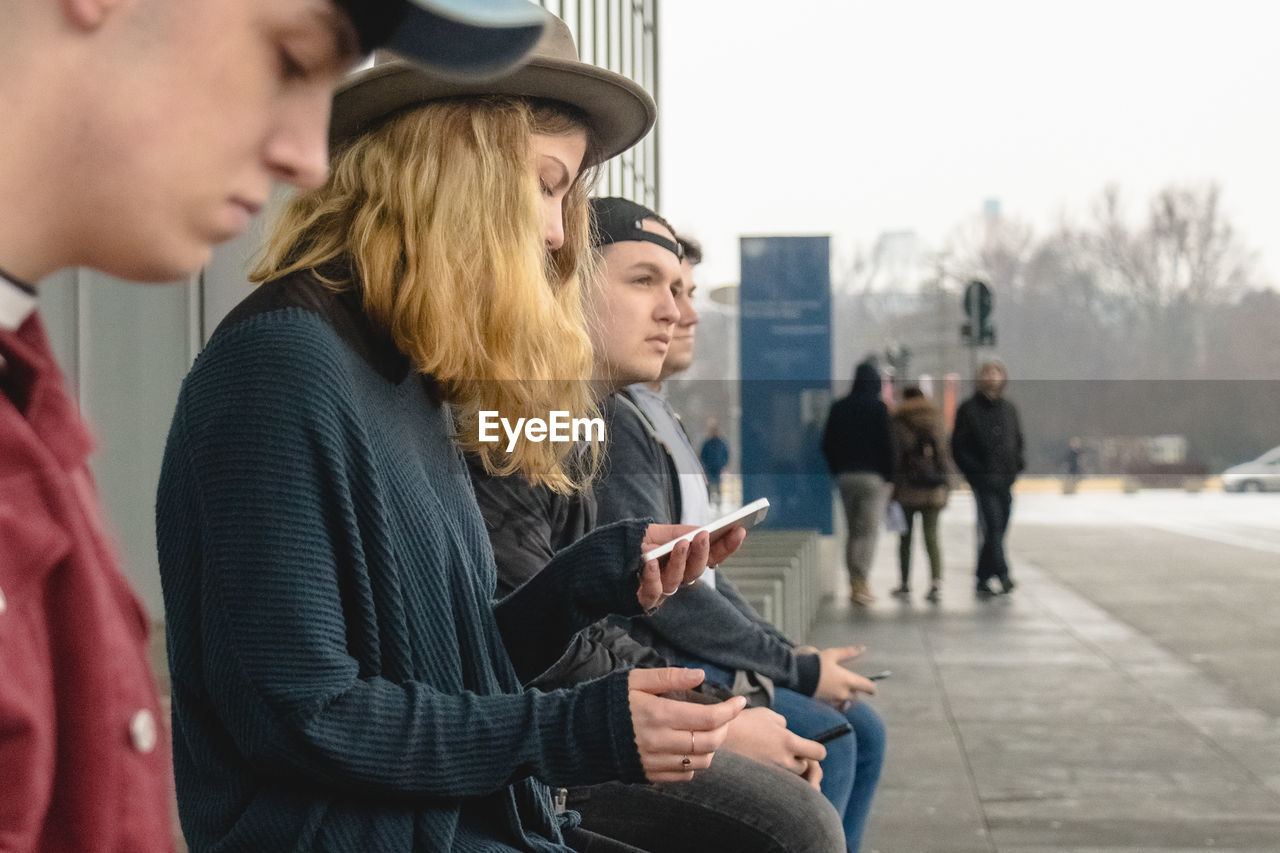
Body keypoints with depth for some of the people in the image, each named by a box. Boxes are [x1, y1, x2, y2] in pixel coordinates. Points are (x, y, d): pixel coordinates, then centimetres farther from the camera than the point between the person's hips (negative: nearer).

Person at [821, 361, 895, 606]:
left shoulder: (838, 407, 7)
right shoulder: (877, 407, -7)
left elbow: (827, 443, 9)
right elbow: (885, 444, -10)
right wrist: (888, 476, -4)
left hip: (845, 475, 5)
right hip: (872, 476, -5)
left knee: (853, 530, 12)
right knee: (869, 530, -4)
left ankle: (854, 582, 11)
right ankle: (861, 583, -14)